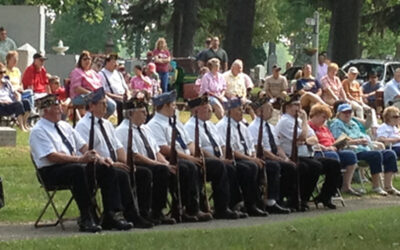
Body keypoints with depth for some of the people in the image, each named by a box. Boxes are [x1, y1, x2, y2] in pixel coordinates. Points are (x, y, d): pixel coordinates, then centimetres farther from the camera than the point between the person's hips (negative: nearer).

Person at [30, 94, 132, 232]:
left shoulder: (65, 126, 20)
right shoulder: (38, 131, -5)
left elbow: (83, 146, 17)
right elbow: (52, 157, -18)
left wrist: (94, 155, -5)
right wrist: (79, 159, -25)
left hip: (75, 164, 8)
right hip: (52, 172, -8)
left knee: (106, 168, -12)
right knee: (79, 169, -37)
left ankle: (111, 215, -18)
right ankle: (86, 219, -36)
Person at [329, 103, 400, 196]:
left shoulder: (353, 124, 28)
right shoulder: (336, 124, 3)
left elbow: (365, 138, 25)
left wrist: (366, 140, -1)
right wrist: (358, 141, -15)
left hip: (365, 150, 9)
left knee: (390, 154, -8)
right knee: (376, 154, -32)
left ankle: (388, 186, -15)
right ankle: (376, 186, -27)